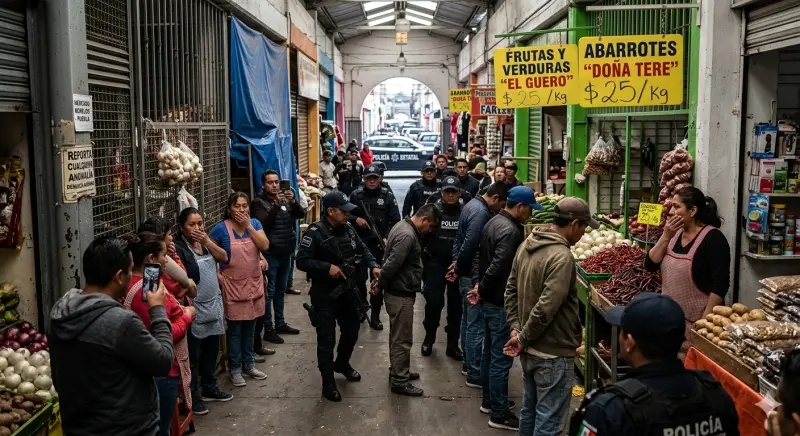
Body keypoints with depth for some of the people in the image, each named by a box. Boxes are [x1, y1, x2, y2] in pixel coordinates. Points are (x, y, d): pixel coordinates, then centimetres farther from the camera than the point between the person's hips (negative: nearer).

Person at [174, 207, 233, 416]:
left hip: (214, 306, 8)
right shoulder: (178, 248, -14)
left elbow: (224, 257, 1)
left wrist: (207, 241, -11)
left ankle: (209, 388, 33)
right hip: (195, 309, -8)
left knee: (212, 352, 19)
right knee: (193, 356, 2)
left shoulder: (205, 242, 10)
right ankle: (192, 397, 12)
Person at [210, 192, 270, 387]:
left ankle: (249, 365, 28)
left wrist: (249, 225, -15)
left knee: (250, 328, 15)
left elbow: (264, 246, -11)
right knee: (235, 329, 3)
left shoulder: (254, 223, 2)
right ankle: (235, 369, 16)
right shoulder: (221, 228, -10)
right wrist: (217, 275, -9)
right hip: (233, 286, -4)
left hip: (254, 283, 4)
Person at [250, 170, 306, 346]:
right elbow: (264, 224, -21)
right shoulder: (258, 202, -7)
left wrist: (293, 201, -18)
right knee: (269, 292, -2)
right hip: (270, 254, -6)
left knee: (280, 290, 16)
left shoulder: (286, 198, 11)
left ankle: (280, 323, 27)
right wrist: (277, 205, -29)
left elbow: (301, 214, 0)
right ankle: (268, 329, 3)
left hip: (286, 253, 6)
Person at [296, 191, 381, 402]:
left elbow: (363, 250, 12)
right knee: (326, 339, 1)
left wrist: (373, 265, -6)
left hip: (347, 290, 7)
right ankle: (328, 384, 13)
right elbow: (302, 261, -21)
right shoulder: (315, 233, -19)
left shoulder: (348, 229, 2)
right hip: (324, 295, -7)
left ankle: (342, 364, 47)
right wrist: (327, 267, -29)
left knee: (352, 332, 21)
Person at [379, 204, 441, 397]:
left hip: (399, 291, 10)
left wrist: (381, 285, 15)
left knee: (397, 336, 21)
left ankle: (397, 371, 34)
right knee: (402, 339, -1)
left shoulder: (404, 226, 10)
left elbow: (390, 262, 16)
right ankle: (400, 381, 9)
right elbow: (391, 264, -26)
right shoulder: (407, 236, -25)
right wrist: (379, 286, -12)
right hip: (400, 294, -10)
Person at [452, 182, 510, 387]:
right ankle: (475, 374, 4)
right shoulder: (481, 212, -22)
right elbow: (470, 245, -28)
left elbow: (459, 238, 17)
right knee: (476, 324, -3)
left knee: (468, 319, 19)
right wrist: (459, 267, -14)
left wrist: (457, 261, 9)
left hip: (467, 273, 11)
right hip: (474, 275, -11)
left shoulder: (472, 205, 11)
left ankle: (468, 363, 31)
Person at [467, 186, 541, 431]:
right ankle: (499, 414, 7)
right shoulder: (511, 231, -23)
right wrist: (482, 289, -15)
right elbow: (498, 267, -30)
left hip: (489, 300, 10)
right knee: (501, 358, -2)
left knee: (490, 352, 20)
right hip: (501, 303, -10)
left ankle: (489, 401, 33)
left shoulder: (494, 222, 10)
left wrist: (479, 285, 8)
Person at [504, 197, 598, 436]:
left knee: (529, 410, 22)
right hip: (553, 353, -9)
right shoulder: (561, 256, -24)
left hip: (529, 349, 9)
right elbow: (546, 308, -28)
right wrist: (523, 338, -15)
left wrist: (516, 327, 5)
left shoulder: (527, 244, 5)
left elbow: (511, 290, 10)